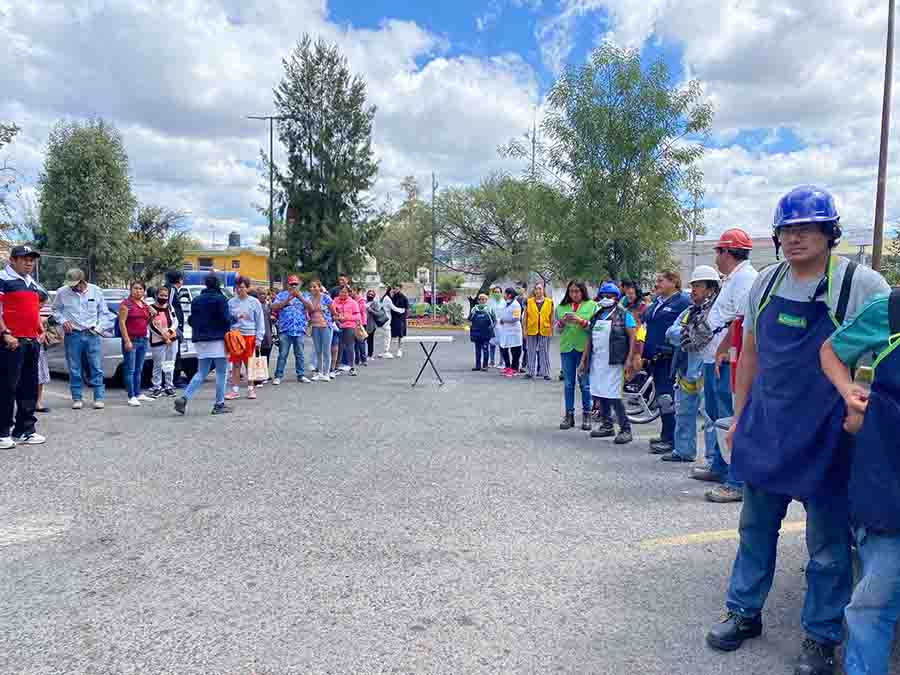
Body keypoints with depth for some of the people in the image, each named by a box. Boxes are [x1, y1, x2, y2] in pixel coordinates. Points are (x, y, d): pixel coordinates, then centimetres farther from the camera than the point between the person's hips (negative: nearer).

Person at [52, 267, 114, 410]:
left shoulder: (96, 291, 2)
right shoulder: (62, 292, 0)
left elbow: (104, 313, 11)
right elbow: (56, 310, 14)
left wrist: (99, 327, -2)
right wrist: (62, 320, -4)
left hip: (92, 335, 0)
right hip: (72, 335, 0)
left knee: (96, 368, 0)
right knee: (74, 370, 4)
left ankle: (99, 398, 5)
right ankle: (77, 398, 13)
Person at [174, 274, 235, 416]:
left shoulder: (196, 300, 11)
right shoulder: (220, 299, -8)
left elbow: (191, 320, 13)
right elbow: (226, 320, -14)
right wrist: (234, 319, 5)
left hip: (200, 340, 6)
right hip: (217, 340, -6)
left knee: (201, 373, 12)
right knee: (221, 372, 2)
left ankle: (184, 398, -5)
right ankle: (219, 405, 4)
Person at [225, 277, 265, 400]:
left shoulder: (254, 302, -1)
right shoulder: (231, 302, 6)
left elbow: (260, 321, -1)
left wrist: (259, 338, -7)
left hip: (249, 335, -2)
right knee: (235, 364, 5)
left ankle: (251, 389, 15)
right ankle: (235, 390, 11)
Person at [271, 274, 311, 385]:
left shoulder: (303, 296, 12)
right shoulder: (281, 295, 9)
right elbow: (274, 307, -5)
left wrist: (300, 297, -14)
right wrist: (287, 299, -13)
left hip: (299, 330, 2)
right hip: (285, 330, -2)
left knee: (299, 354, 8)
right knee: (282, 354, -2)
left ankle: (301, 375, 15)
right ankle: (278, 376, 2)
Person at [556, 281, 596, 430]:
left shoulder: (592, 305, 1)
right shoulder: (562, 307, 11)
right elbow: (556, 329, 10)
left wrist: (581, 321, -20)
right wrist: (562, 322, -10)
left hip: (584, 348, -3)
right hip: (566, 348, 3)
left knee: (585, 383, 3)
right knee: (569, 383, 8)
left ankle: (586, 415, 12)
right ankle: (569, 415, 15)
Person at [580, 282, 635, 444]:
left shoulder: (623, 315, -1)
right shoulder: (596, 316, 16)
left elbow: (632, 337, -7)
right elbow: (589, 340, 18)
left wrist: (629, 359, -16)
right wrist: (583, 360, 15)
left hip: (614, 363, -6)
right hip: (596, 362, 7)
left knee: (613, 397, -10)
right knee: (599, 395, 10)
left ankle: (625, 429, -1)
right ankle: (606, 426, 22)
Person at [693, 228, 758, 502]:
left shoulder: (745, 278, -14)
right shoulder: (732, 279, 21)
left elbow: (741, 321, -23)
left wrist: (722, 352, -21)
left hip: (728, 362, -12)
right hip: (716, 360, 12)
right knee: (714, 416, 21)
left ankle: (737, 482, -5)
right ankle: (717, 467, 35)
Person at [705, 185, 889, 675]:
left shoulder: (862, 285, -9)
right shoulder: (767, 283, 5)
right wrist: (739, 417, 12)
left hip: (826, 434, -4)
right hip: (764, 430, 5)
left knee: (828, 544, 8)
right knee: (755, 529, 15)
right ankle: (744, 612, 32)